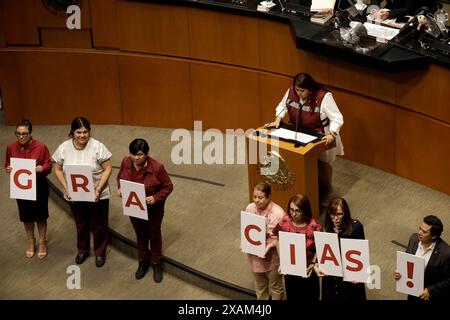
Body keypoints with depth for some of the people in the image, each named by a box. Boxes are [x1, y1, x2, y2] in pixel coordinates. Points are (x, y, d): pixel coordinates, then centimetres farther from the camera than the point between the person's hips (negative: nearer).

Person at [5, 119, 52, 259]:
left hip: (38, 186, -2)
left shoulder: (41, 147, -18)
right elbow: (7, 164, 4)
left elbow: (49, 165, -9)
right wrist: (8, 169, -18)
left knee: (40, 216, 13)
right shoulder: (11, 147, -9)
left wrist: (42, 169, -29)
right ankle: (30, 241, 38)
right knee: (26, 216, 17)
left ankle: (42, 242, 33)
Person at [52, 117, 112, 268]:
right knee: (81, 224, 22)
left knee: (99, 225, 14)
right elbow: (58, 169, 0)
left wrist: (98, 190, -21)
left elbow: (107, 169, -14)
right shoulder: (64, 148, -11)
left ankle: (100, 253, 34)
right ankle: (82, 250, 44)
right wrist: (66, 188, -11)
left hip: (97, 195, -2)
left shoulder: (97, 147, -20)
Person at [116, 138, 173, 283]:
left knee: (154, 235, 18)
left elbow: (168, 186, -17)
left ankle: (157, 263, 38)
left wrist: (156, 198, -31)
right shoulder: (126, 162, -15)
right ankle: (143, 261, 44)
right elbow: (120, 176, 5)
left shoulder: (157, 167, -29)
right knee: (140, 235, 23)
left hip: (153, 210, -3)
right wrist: (120, 188, -14)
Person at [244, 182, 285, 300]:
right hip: (254, 255, 5)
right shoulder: (250, 208, -8)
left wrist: (270, 245, -32)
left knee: (275, 286, 16)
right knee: (260, 286, 25)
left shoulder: (278, 213, -25)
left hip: (272, 256, -5)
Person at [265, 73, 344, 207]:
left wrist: (331, 134, -41)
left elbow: (337, 119, -26)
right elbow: (282, 106, 5)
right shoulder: (291, 91, -14)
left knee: (322, 164, 11)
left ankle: (326, 190, 38)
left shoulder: (324, 97, -29)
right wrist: (277, 120, -12)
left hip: (320, 138, -4)